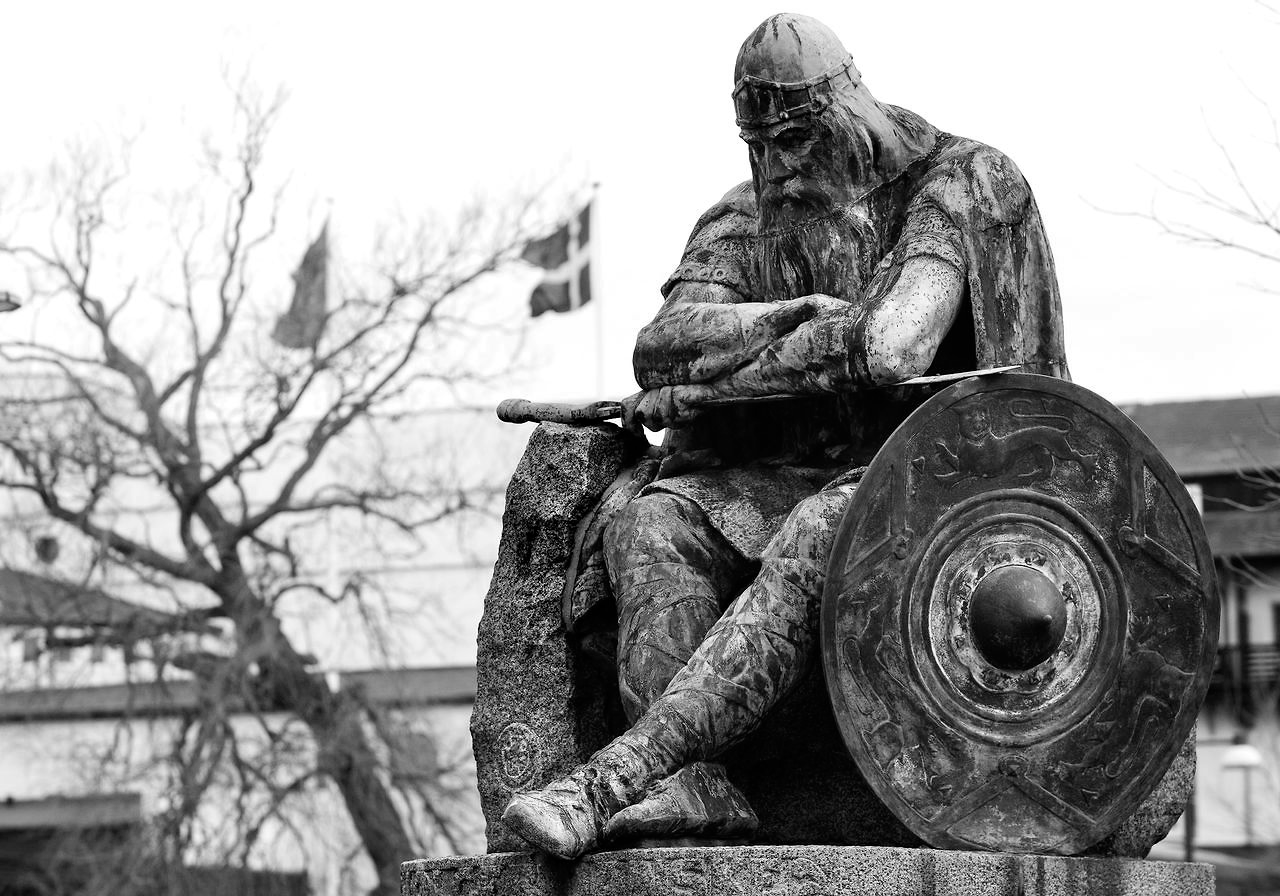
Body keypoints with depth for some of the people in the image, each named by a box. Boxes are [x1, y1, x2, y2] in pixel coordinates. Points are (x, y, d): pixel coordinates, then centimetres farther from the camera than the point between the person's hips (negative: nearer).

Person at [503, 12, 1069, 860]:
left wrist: (694, 391, -15)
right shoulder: (740, 227, 10)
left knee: (822, 535, -38)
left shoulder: (941, 198, -7)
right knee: (651, 523, -23)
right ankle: (694, 785, -41)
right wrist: (798, 313, -20)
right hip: (786, 481, 6)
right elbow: (664, 347, -6)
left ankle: (610, 779, -49)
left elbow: (889, 350, -24)